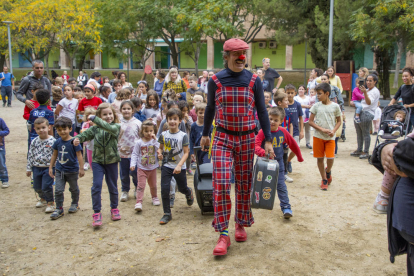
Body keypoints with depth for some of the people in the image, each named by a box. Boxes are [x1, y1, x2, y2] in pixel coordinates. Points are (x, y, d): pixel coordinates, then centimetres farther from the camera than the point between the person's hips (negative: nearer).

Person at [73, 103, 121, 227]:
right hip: (97, 161, 1)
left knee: (113, 186, 12)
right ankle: (97, 213, 3)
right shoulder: (95, 128, 0)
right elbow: (86, 134, -8)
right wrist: (77, 138, -30)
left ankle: (114, 208, 31)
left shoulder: (116, 127, -8)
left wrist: (94, 119, -29)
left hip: (112, 161, -1)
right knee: (96, 186, -6)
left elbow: (108, 127, -28)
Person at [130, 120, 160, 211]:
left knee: (153, 185, 18)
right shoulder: (139, 142, -7)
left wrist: (155, 140, -21)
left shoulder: (155, 141, -3)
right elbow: (135, 154, -4)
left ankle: (154, 197, 40)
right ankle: (139, 202, -7)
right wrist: (133, 164, -14)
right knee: (141, 185, -8)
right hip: (142, 168, -2)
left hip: (152, 168, 2)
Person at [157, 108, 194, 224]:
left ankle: (189, 192, 52)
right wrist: (160, 153, -11)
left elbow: (186, 153, -11)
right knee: (164, 189, -7)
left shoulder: (183, 136, -10)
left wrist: (179, 165, -23)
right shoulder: (163, 135, -1)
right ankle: (167, 214, 6)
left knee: (182, 188, 14)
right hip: (166, 166, 2)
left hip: (179, 167, -2)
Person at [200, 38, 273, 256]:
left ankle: (241, 225, 30)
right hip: (222, 138, -1)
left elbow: (262, 111, 3)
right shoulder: (215, 81, -2)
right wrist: (205, 134, 17)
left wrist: (268, 140, 0)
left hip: (247, 138, 1)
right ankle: (223, 234, 0)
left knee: (244, 184, 10)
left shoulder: (254, 81, -1)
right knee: (220, 185, -9)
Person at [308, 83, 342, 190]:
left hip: (330, 137, -1)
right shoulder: (316, 106, -1)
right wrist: (322, 129, -12)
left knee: (330, 158, -10)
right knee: (320, 158, 5)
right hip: (318, 136, 1)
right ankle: (324, 179, 22)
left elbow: (339, 121, 7)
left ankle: (328, 171, 24)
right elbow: (310, 121, -1)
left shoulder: (335, 106, -1)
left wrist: (333, 131, -11)